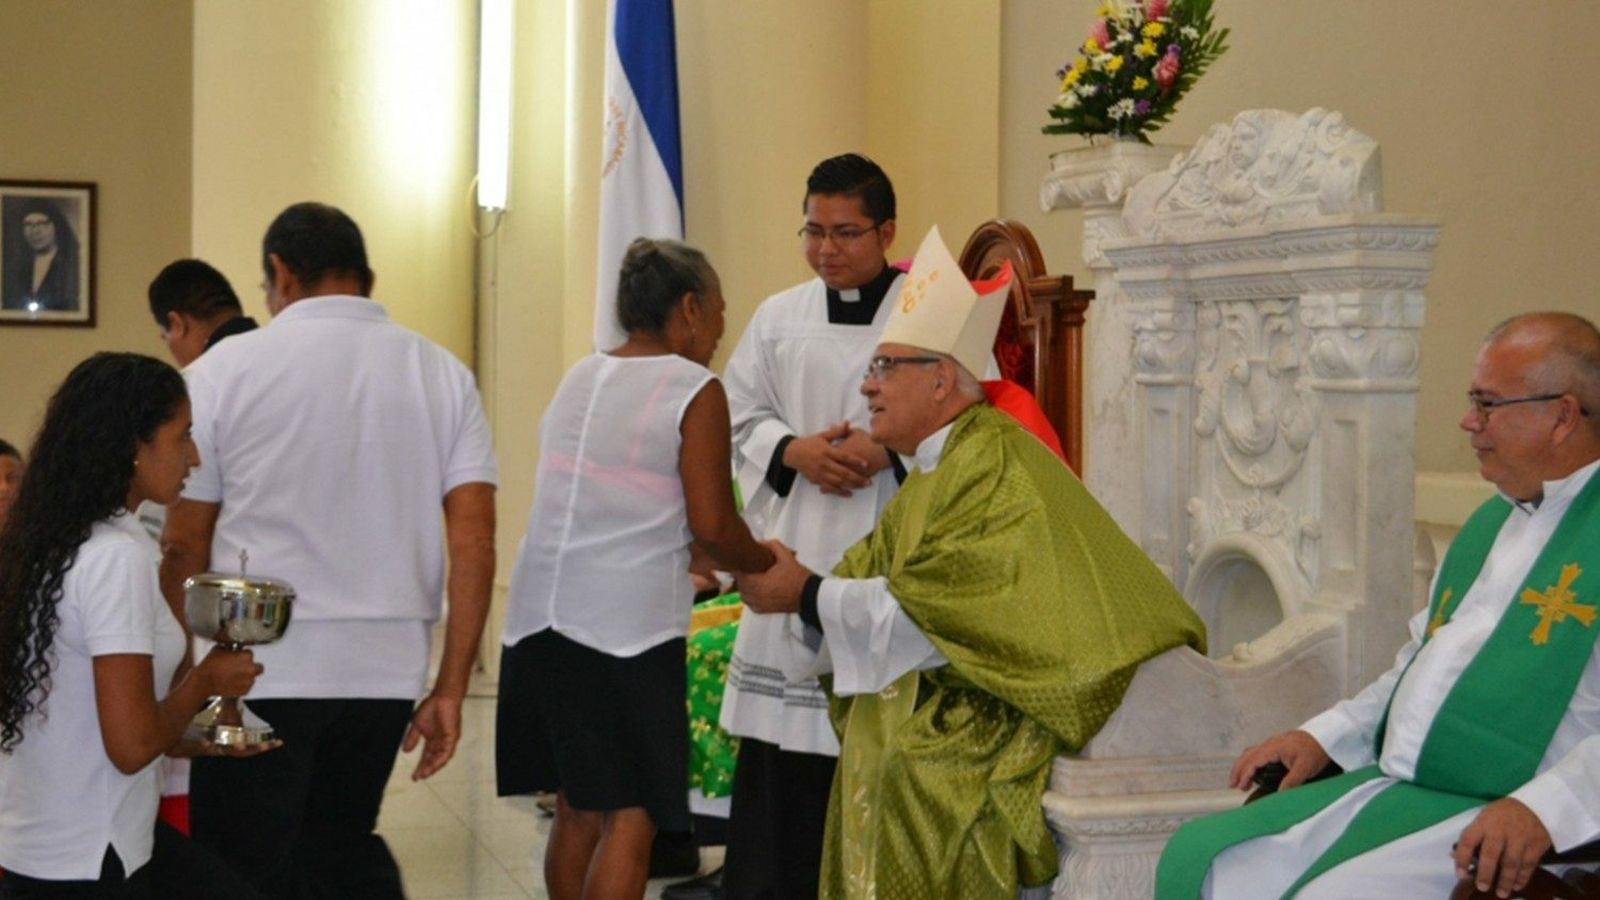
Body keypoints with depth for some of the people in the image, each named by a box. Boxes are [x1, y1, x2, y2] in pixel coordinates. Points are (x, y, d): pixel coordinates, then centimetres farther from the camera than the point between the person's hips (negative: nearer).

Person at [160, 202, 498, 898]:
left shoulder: (222, 370, -2)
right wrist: (450, 689, 3)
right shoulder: (441, 374, 5)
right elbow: (475, 541, -1)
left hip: (257, 665, -3)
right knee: (343, 843, 23)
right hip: (389, 668, 4)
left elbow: (184, 545, -2)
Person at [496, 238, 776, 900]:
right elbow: (712, 526, -10)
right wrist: (767, 568, 8)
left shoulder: (579, 378, 14)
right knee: (631, 818, -1)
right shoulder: (695, 391, -6)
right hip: (627, 624, -7)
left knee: (577, 810, 16)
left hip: (541, 617, 7)